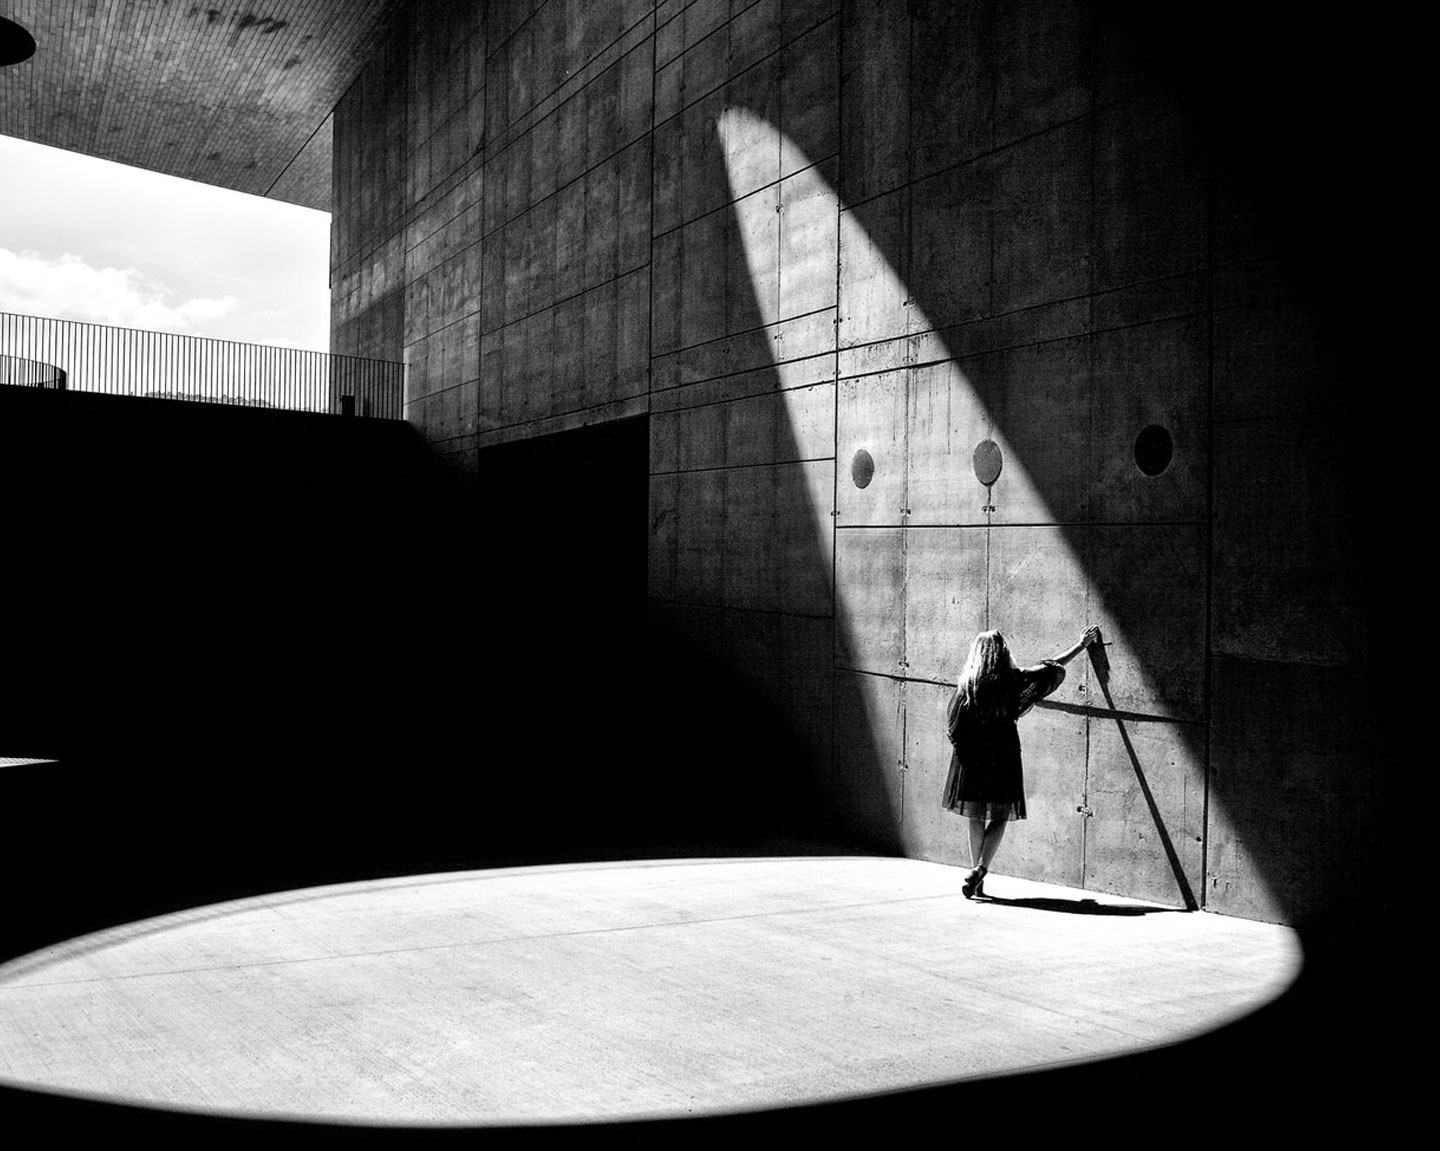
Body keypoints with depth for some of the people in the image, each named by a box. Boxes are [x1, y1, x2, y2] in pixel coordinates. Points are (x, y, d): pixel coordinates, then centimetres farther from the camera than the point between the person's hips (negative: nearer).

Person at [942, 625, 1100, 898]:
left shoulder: (968, 683, -6)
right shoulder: (1013, 679, -5)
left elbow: (953, 724, -5)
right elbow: (1051, 668, 7)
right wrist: (1082, 645, 20)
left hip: (971, 756, 1)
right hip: (1003, 757, -1)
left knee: (975, 817, 11)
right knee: (999, 816, 6)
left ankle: (977, 874, 16)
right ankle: (980, 870, -11)